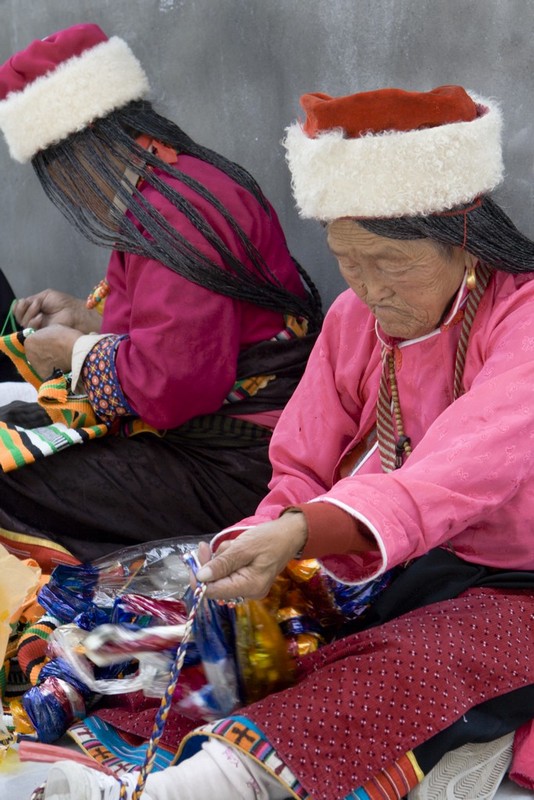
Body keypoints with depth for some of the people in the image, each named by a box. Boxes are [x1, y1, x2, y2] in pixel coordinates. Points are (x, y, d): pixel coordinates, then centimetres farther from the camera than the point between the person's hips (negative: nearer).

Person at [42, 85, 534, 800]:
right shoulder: (354, 318, 5)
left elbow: (463, 471, -31)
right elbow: (303, 474, 3)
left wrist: (300, 531, -45)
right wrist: (254, 545, -19)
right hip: (385, 575, 6)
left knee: (420, 661, -36)